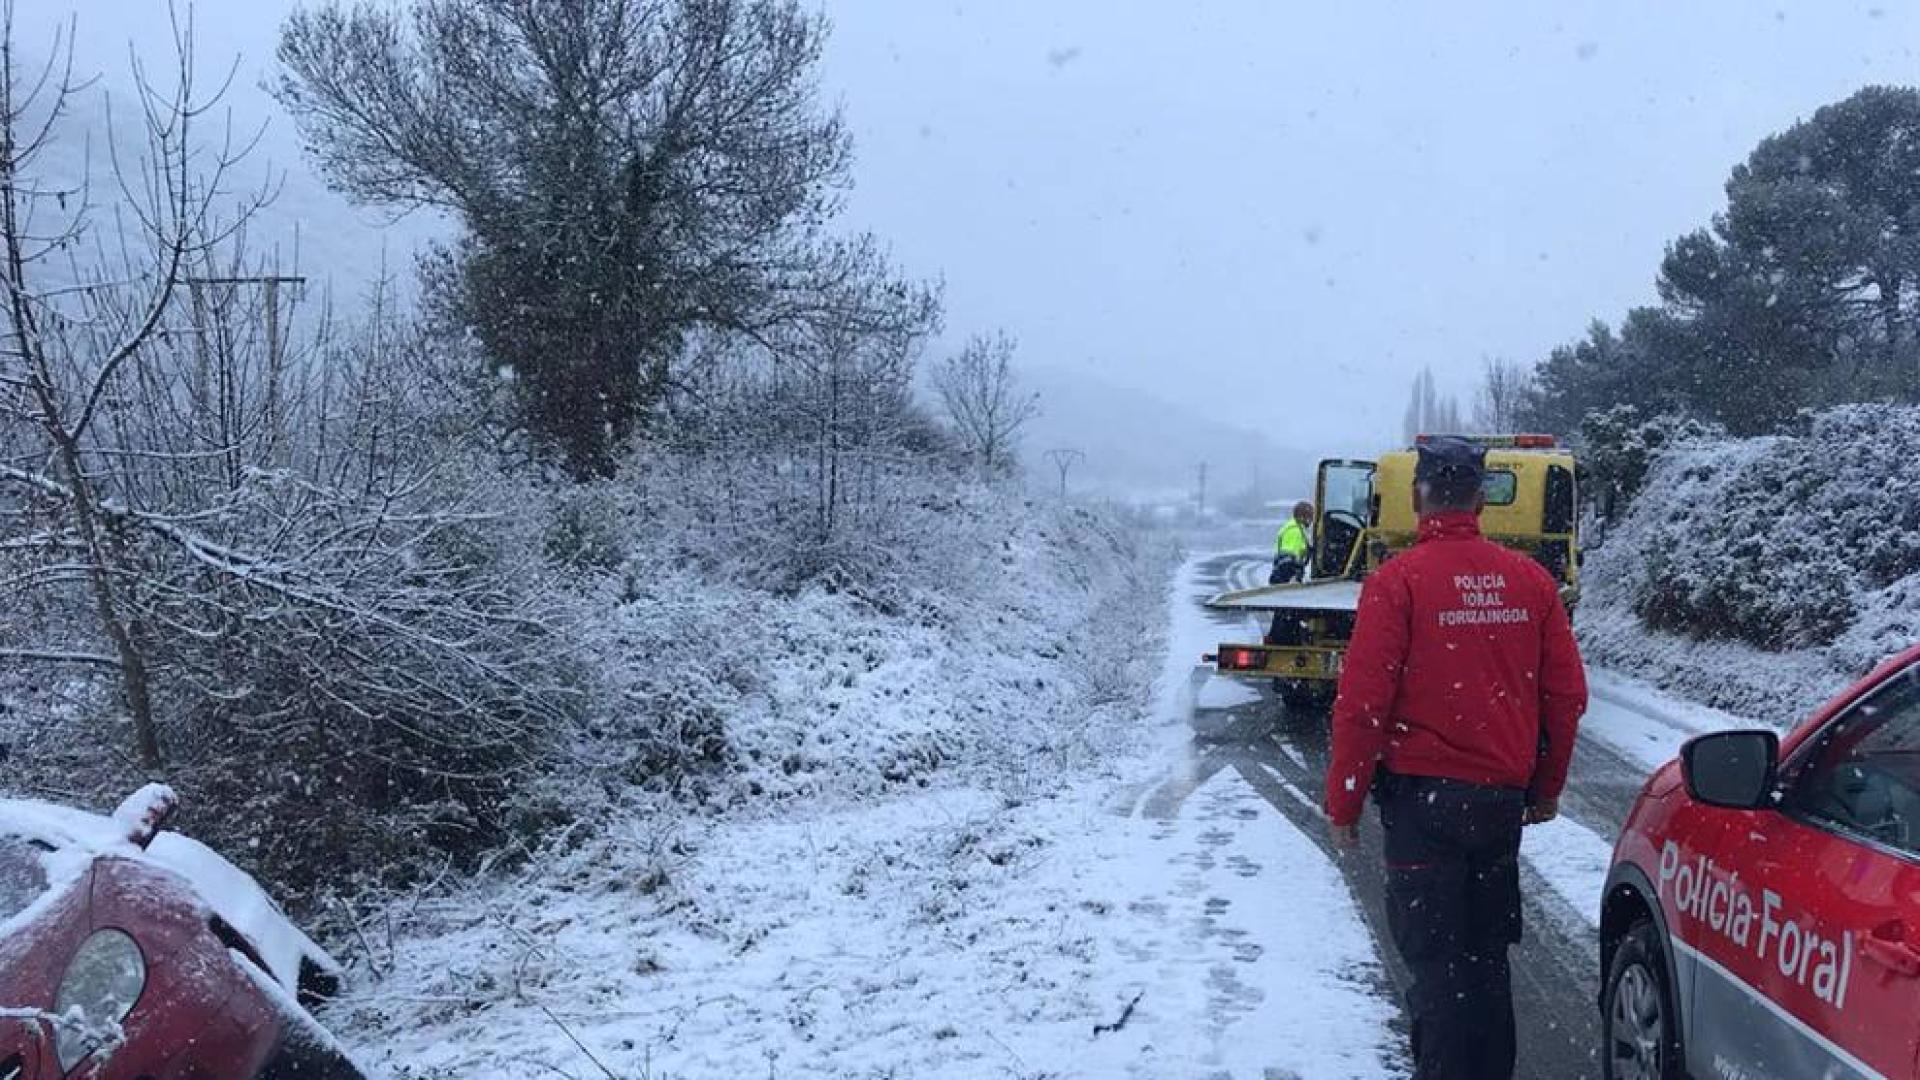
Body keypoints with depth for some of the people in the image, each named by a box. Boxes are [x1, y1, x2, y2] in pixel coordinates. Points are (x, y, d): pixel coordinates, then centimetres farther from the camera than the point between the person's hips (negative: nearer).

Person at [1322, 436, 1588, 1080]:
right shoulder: (1531, 580, 3)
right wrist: (1547, 787, 20)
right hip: (1502, 798, 5)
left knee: (1434, 958, 2)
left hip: (1422, 797, -5)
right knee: (1486, 955, 19)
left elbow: (1363, 703, -14)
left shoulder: (1396, 582, -12)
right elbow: (1566, 695, 8)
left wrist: (1343, 804, -5)